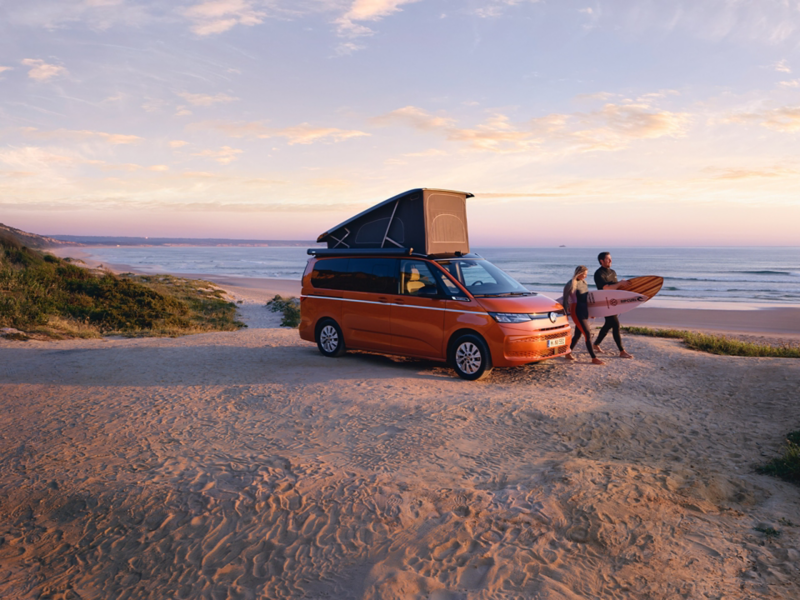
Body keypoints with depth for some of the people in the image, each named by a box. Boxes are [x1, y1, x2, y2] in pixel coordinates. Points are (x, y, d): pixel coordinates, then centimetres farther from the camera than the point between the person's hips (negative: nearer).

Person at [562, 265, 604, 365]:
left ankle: (568, 354, 27)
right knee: (588, 334, -9)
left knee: (578, 334, 13)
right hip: (576, 311, -8)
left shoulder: (583, 283, 10)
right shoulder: (571, 285, -13)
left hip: (584, 310, 8)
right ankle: (594, 358, -3)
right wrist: (566, 313, -10)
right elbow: (565, 300, -10)